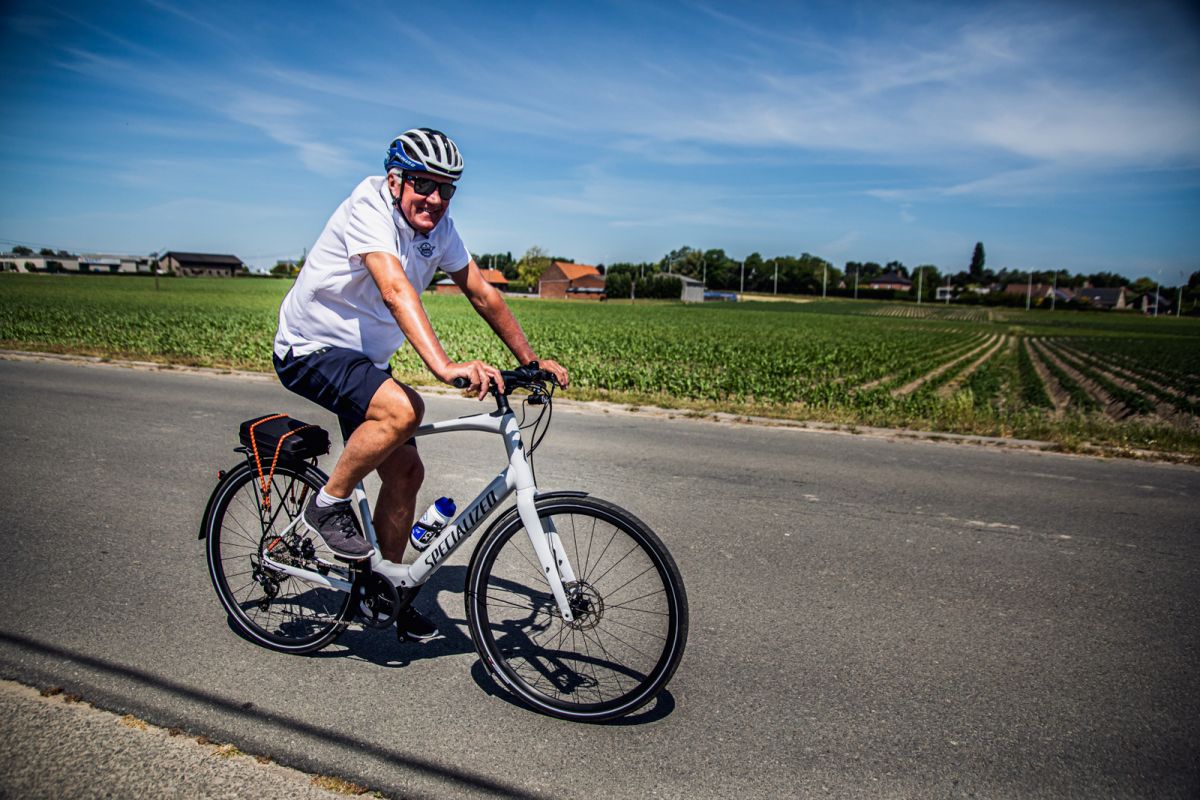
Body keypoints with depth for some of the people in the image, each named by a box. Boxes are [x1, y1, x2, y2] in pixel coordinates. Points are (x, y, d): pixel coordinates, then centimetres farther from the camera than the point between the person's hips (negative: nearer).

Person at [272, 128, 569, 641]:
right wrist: (444, 367, -53)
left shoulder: (438, 227, -2)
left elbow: (482, 293, 4)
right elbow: (396, 291, -40)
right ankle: (328, 505, -10)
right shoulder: (369, 208, -24)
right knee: (403, 408, -34)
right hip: (309, 349, -8)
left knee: (405, 472, 3)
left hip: (361, 359, 8)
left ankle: (385, 587, 21)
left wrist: (530, 360, 1)